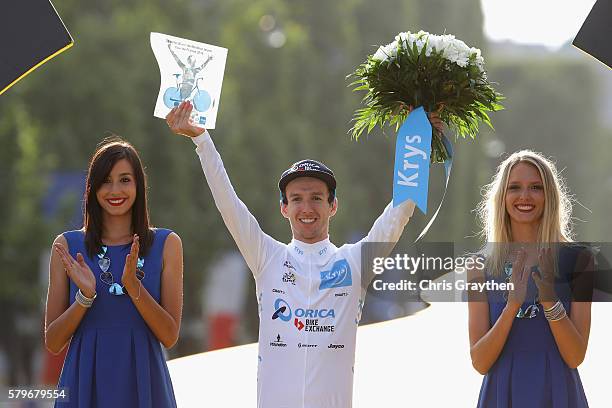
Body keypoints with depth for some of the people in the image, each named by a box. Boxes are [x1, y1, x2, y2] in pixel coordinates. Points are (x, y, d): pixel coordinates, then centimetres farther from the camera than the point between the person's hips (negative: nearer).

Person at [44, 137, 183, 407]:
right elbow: (53, 343, 1)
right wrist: (84, 296, -14)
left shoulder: (167, 244, 3)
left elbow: (169, 336, -3)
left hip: (143, 384, 0)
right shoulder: (67, 246, 3)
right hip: (86, 385, 0)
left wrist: (133, 285, -15)